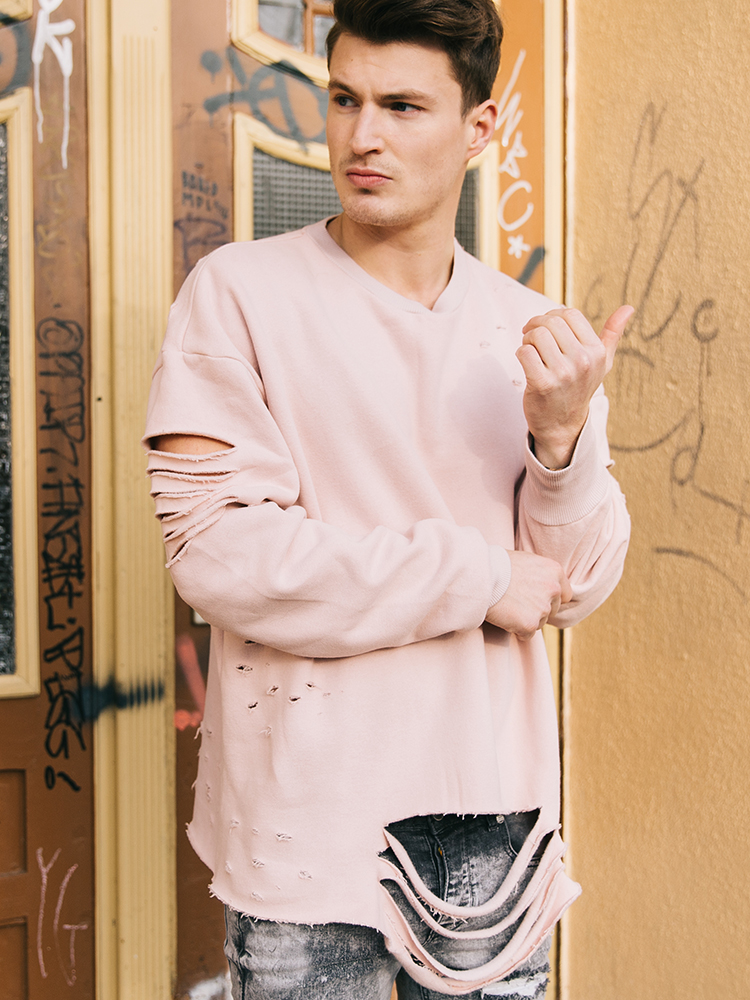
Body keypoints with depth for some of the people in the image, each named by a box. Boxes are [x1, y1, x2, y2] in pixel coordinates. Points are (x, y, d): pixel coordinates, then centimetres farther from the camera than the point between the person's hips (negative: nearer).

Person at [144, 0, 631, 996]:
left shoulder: (535, 334, 4)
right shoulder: (239, 294, -7)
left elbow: (576, 588, 3)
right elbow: (217, 549, -17)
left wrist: (560, 436, -16)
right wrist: (478, 579, -12)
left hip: (495, 804, 4)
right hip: (306, 818, -3)